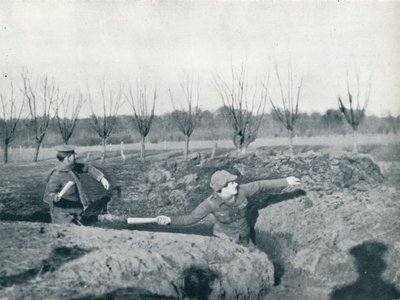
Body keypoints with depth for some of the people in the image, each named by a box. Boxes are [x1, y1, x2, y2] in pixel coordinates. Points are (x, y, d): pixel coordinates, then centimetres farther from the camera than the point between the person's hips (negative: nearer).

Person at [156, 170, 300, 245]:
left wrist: (285, 182, -3)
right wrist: (169, 220, -38)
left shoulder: (241, 191, -20)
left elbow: (261, 185, -8)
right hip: (225, 239, -4)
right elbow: (190, 218, -23)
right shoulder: (211, 203, -27)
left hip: (244, 237, 4)